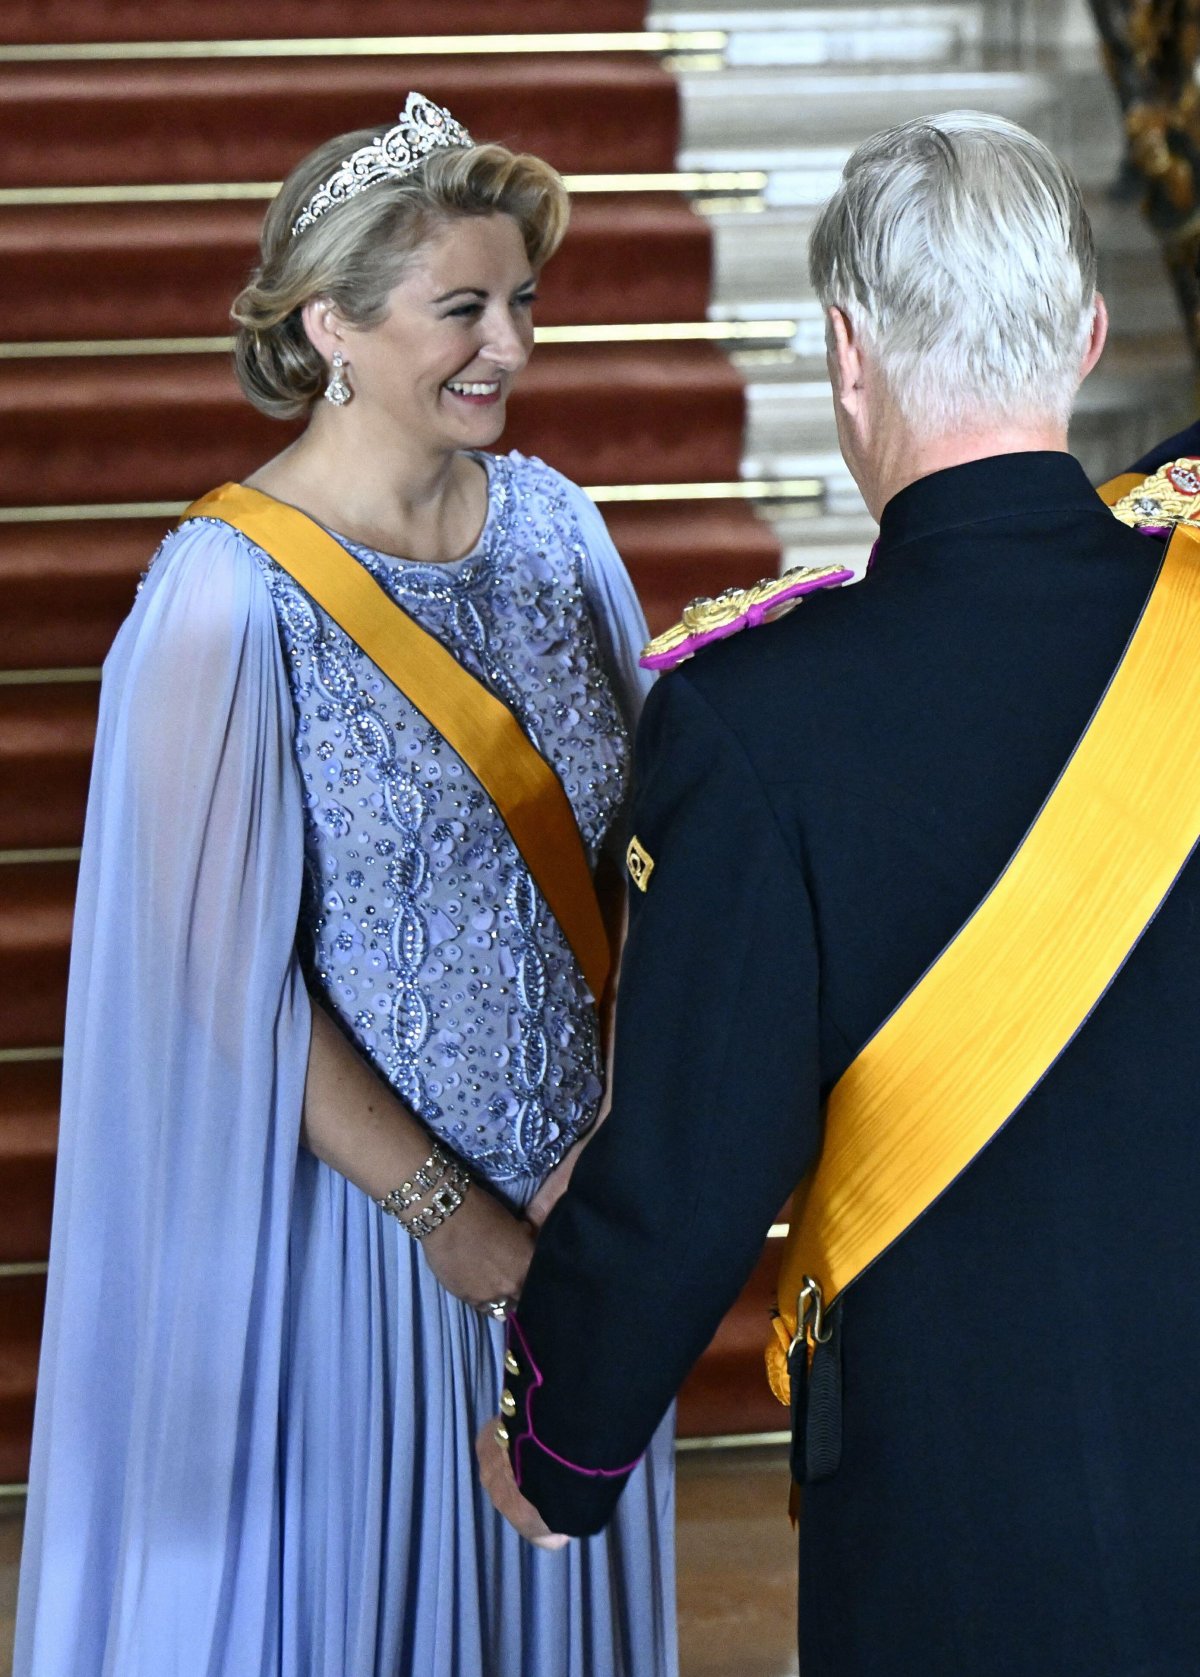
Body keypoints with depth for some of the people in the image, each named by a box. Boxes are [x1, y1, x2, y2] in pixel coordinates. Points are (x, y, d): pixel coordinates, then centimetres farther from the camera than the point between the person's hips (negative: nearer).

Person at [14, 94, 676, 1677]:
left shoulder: (555, 526, 0)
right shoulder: (228, 596, -17)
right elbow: (229, 972, -16)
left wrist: (611, 1144, -7)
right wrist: (438, 1203, -13)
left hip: (559, 1203, 5)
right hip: (334, 1199, -5)